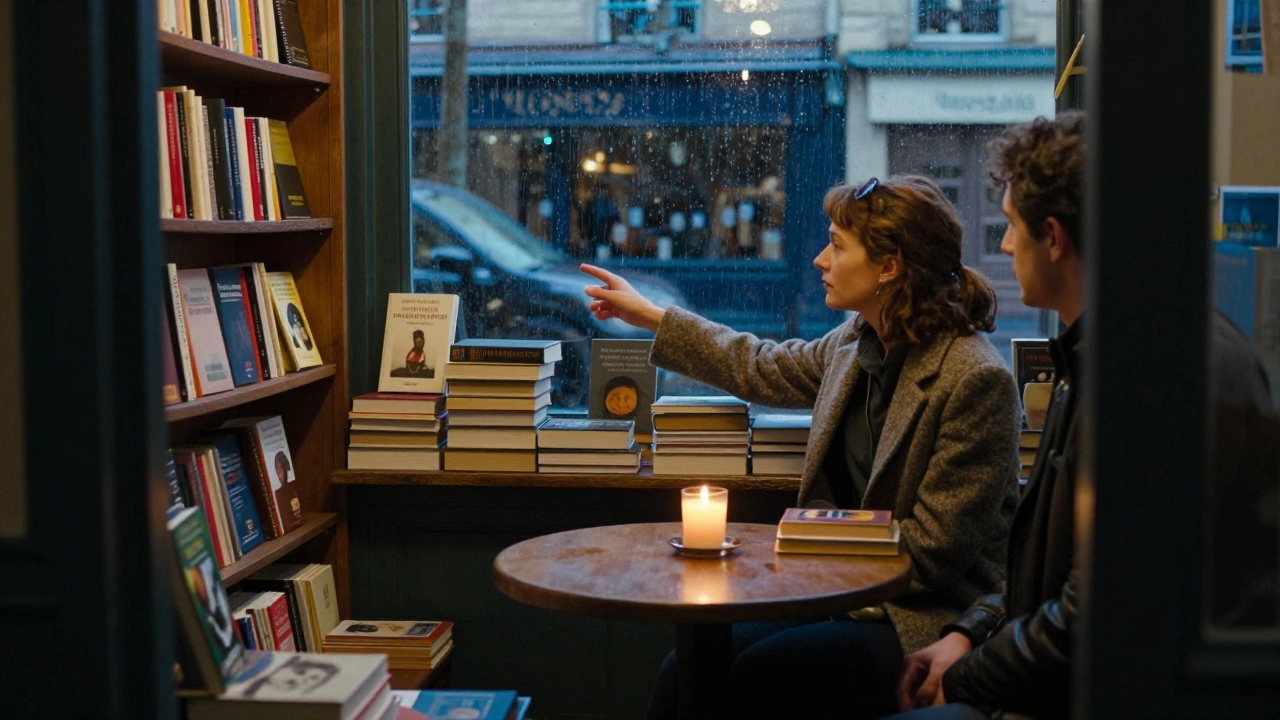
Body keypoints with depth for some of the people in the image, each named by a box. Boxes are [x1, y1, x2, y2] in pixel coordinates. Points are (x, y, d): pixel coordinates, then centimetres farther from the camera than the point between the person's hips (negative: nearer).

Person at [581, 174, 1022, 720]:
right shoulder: (856, 342, 5)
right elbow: (765, 368, 25)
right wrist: (649, 317, 31)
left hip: (927, 622, -7)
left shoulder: (975, 379, -18)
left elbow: (935, 549, -16)